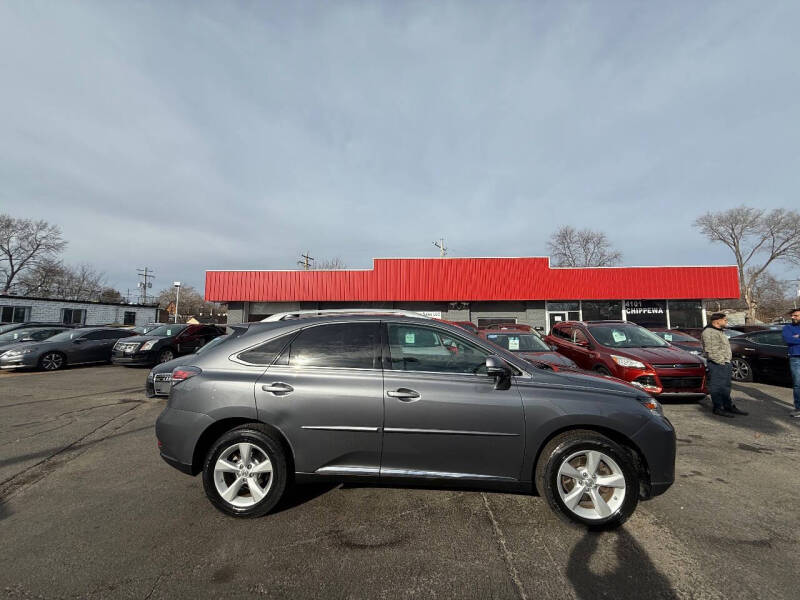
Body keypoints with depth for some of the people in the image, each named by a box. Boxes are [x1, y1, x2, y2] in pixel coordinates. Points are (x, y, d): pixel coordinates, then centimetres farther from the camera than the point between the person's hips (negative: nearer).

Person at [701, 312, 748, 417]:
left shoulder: (720, 331, 19)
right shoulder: (708, 332, -16)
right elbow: (710, 351, -21)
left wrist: (728, 361, 19)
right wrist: (720, 361, -20)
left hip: (725, 363, 11)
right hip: (717, 364, -11)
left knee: (726, 386, 17)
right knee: (717, 387, -4)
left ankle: (729, 406, 27)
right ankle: (717, 408, 3)